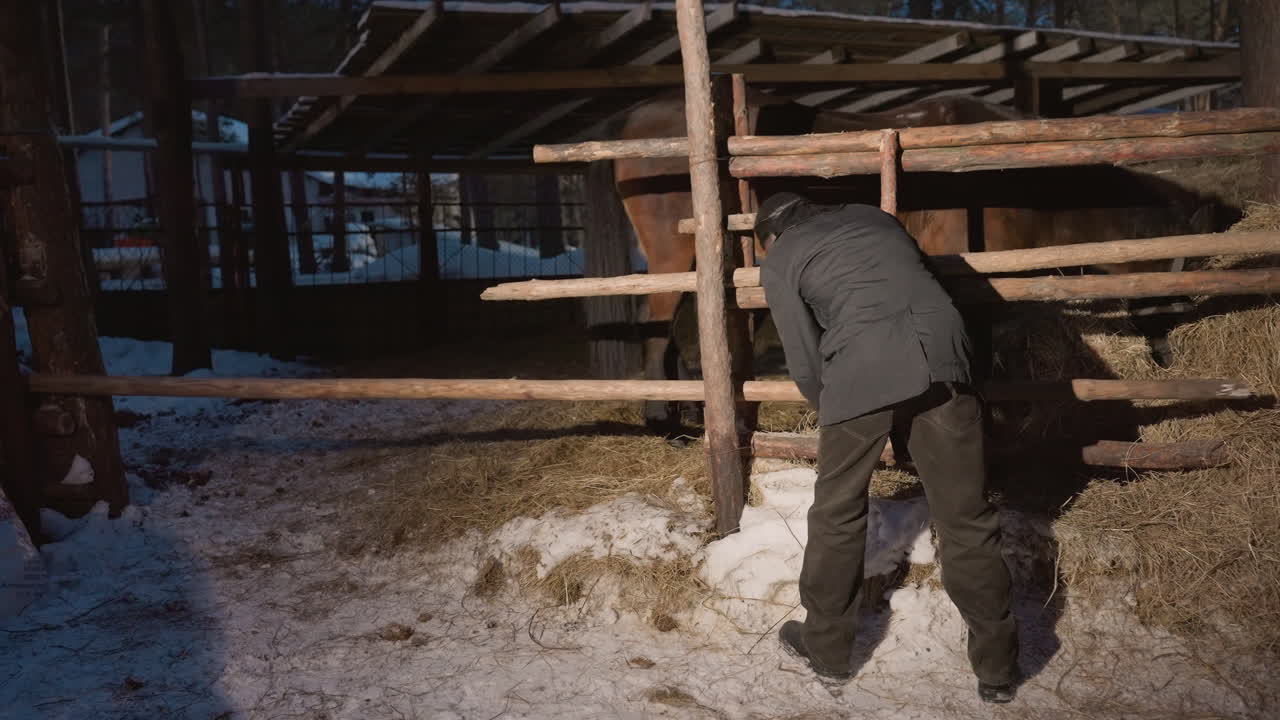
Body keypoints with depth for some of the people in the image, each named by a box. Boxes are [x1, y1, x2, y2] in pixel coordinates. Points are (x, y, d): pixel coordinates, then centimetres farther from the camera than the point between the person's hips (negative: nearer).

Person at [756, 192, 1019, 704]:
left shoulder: (779, 260, 17)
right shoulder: (873, 216, 31)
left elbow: (805, 363, 12)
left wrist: (832, 410, 31)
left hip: (860, 372, -3)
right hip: (941, 354, 4)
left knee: (837, 515, 15)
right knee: (966, 516, 11)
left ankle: (827, 648, 29)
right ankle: (997, 667, 19)